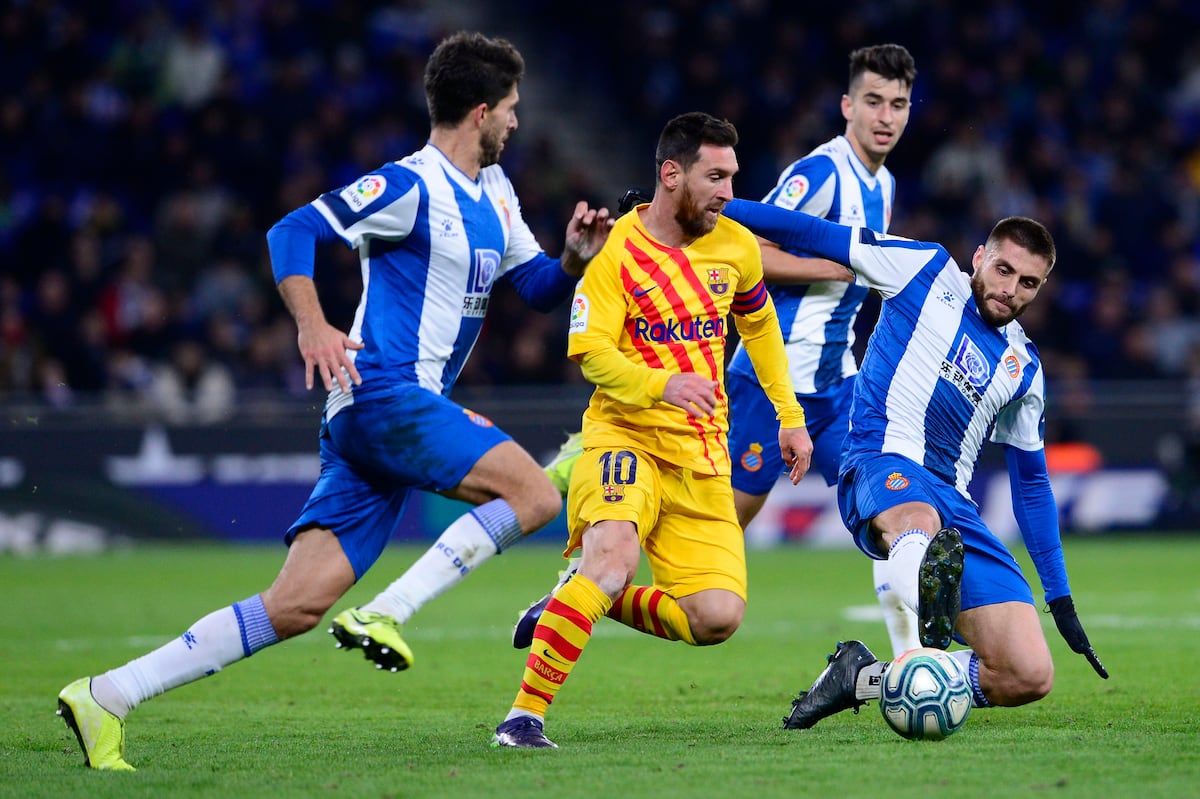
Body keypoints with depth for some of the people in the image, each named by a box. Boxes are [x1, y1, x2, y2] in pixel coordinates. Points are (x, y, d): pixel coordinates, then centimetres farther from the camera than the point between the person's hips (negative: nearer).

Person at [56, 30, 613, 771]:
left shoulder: (492, 194, 19)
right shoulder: (411, 187, -8)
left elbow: (538, 286, 27)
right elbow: (293, 232, -14)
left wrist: (575, 258, 5)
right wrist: (313, 325, -28)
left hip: (409, 413, 8)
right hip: (381, 395, -8)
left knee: (299, 604, -2)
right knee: (535, 495, -17)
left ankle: (107, 696, -5)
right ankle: (385, 615, -18)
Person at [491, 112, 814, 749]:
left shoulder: (736, 247, 7)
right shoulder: (615, 250, -9)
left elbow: (758, 324, 27)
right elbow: (590, 353, -19)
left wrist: (790, 416, 24)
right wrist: (661, 385, -36)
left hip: (702, 456, 5)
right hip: (626, 435, -5)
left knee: (718, 618, -10)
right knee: (613, 558, -33)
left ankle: (599, 601, 16)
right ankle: (524, 717, -27)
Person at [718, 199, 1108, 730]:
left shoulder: (1023, 367, 20)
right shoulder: (925, 269, 10)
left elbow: (1030, 480, 28)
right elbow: (813, 234, 12)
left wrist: (1060, 598, 27)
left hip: (954, 504, 5)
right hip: (883, 466, -5)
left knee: (1030, 677, -13)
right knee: (918, 521, -45)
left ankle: (864, 677, -4)